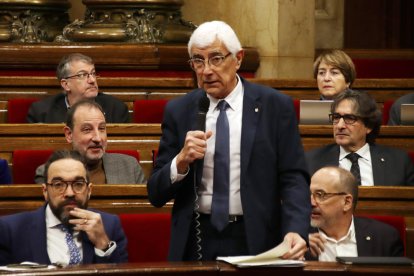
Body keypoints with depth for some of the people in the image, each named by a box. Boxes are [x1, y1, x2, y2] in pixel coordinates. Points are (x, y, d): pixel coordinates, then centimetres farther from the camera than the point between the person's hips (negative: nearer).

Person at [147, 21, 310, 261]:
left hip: (255, 241, -1)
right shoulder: (178, 111, 3)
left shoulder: (275, 106, -3)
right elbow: (156, 194, 3)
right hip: (196, 242, 1)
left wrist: (295, 230, -25)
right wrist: (181, 161, -17)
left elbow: (293, 178, -7)